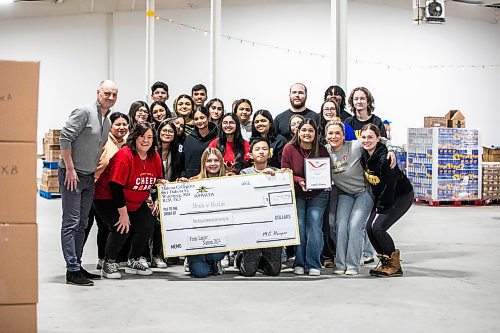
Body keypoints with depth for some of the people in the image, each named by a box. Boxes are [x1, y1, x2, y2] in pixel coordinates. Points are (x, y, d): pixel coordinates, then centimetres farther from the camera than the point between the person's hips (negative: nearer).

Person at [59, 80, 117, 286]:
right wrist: (70, 169, -19)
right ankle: (72, 271, -5)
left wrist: (96, 171, 15)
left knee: (82, 224, 12)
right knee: (71, 223, -6)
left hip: (89, 177, 9)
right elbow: (65, 138, -18)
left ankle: (77, 265, 20)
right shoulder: (84, 112, -12)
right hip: (72, 175, -9)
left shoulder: (108, 122, 14)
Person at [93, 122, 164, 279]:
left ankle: (133, 262, 19)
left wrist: (156, 200, -6)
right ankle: (109, 264, -1)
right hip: (108, 198, -7)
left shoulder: (155, 157, -4)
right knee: (121, 229, -24)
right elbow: (115, 186, -27)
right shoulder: (125, 155, -26)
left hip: (136, 202, 7)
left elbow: (158, 181, 12)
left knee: (147, 227, -4)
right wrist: (123, 213, -25)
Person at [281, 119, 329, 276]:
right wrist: (299, 181, -21)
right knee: (299, 226, -7)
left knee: (314, 226, -9)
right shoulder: (289, 149, -7)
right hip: (296, 194, 0)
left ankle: (313, 265, 0)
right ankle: (299, 263, 5)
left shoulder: (322, 151, -3)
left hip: (318, 194, 0)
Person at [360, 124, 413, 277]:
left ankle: (394, 264, -1)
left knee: (378, 227, -18)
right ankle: (384, 259, 12)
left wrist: (380, 211, -18)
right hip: (382, 196, 8)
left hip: (402, 195, -8)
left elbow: (388, 187, -24)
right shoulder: (364, 157, -4)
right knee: (369, 226, -6)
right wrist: (377, 208, 6)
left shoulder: (385, 158, -27)